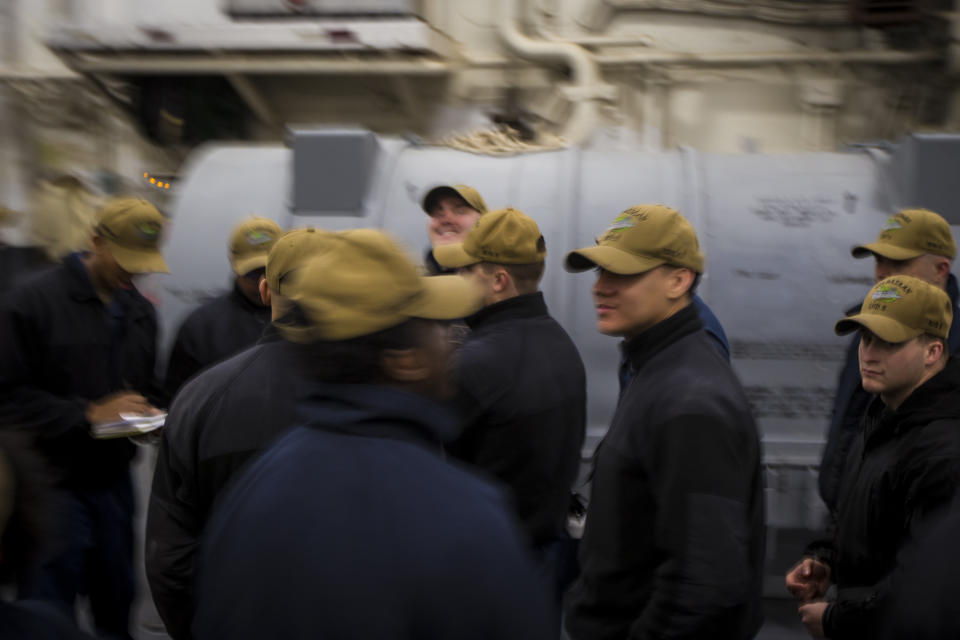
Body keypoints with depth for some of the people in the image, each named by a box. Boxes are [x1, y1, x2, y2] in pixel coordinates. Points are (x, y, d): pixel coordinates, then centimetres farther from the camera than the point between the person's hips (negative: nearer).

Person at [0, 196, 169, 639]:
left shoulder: (140, 311, 11)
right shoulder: (37, 300, -10)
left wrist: (149, 417, -2)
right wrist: (90, 414, -18)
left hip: (113, 482, 6)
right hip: (54, 484, -6)